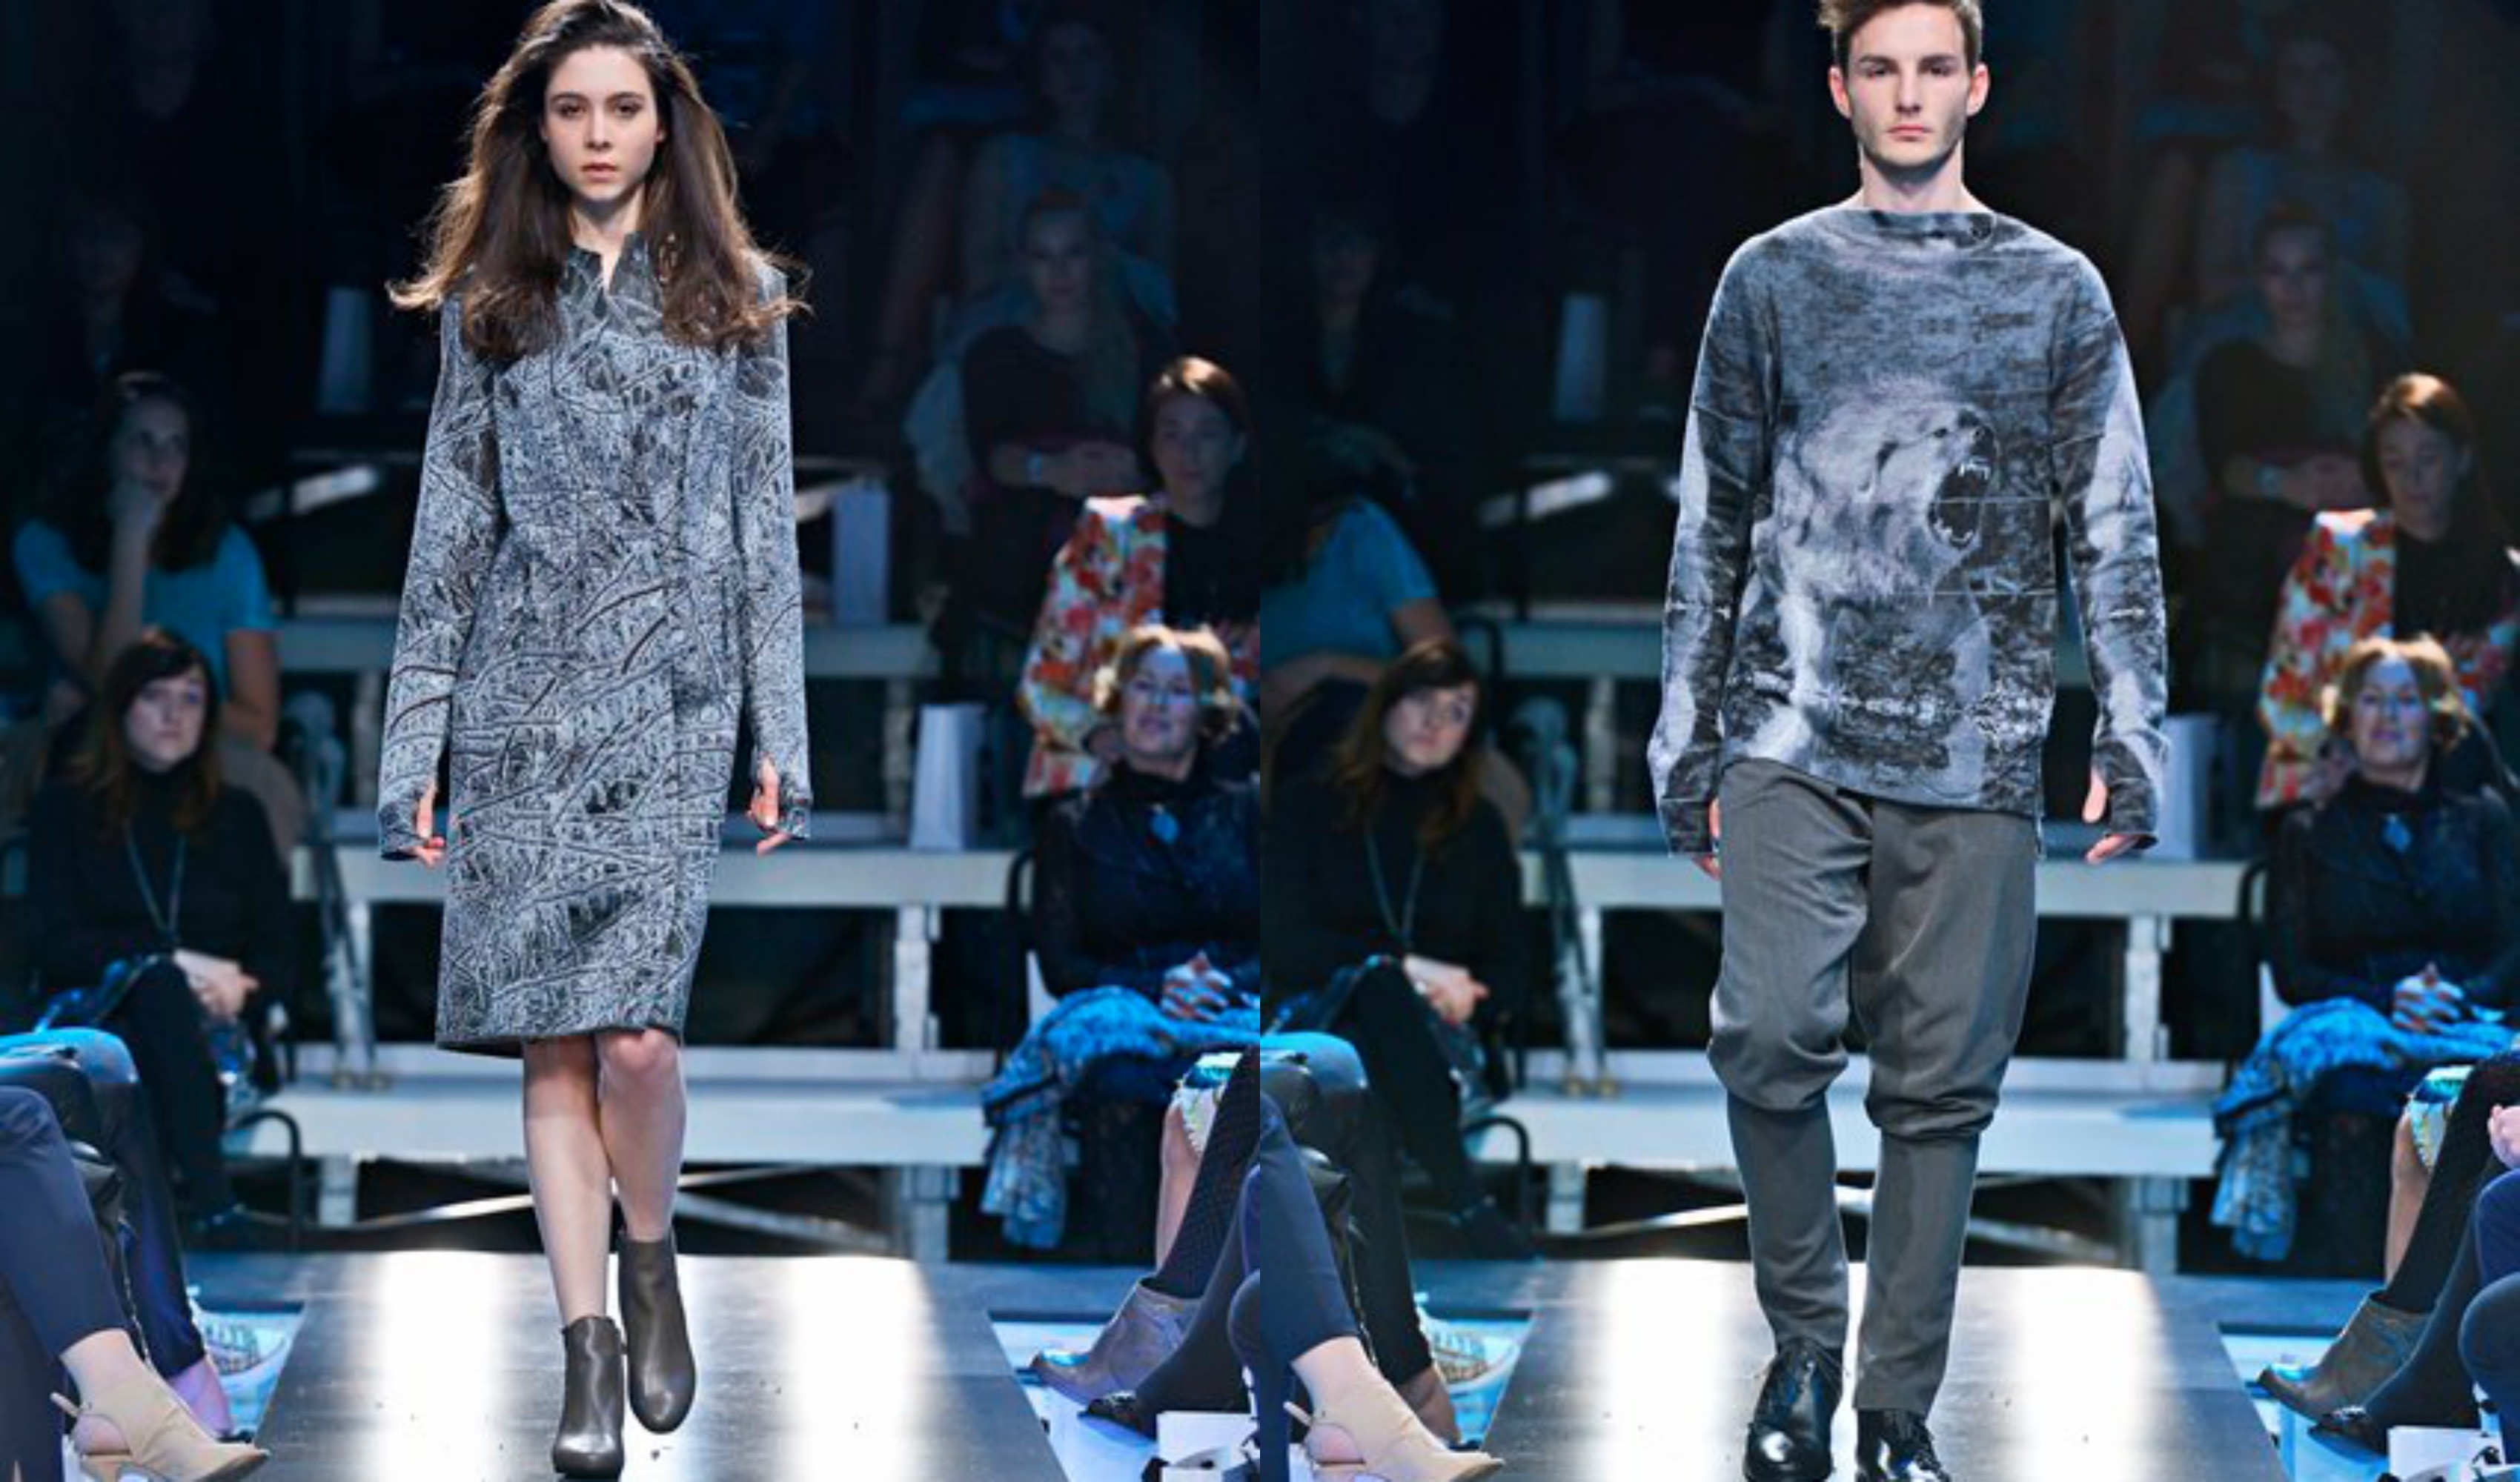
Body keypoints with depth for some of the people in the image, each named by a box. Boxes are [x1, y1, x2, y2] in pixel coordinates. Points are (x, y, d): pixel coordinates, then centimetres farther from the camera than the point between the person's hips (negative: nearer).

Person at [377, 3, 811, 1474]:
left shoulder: (738, 298, 7)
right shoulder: (489, 303, 9)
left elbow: (769, 525, 7)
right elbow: (449, 526, 9)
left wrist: (782, 734, 1)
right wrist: (413, 743, 5)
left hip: (673, 691, -2)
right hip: (521, 689, 2)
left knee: (635, 1027, -14)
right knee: (553, 1038, -1)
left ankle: (651, 1256, 13)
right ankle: (588, 1348, 5)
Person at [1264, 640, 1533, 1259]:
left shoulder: (1479, 828, 20)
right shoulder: (1308, 806, 12)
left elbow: (1509, 970, 16)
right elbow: (1283, 944, 0)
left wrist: (1463, 997, -8)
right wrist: (1402, 968, -12)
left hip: (1437, 1040, 2)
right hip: (1318, 1017, -2)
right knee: (1377, 987, -38)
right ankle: (1470, 1210, -47)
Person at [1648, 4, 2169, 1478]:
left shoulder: (2057, 291, 8)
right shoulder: (1773, 280, 9)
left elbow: (2118, 529, 6)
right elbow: (1712, 525, 11)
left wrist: (2133, 735, -3)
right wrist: (1689, 735, 7)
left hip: (1974, 750, 0)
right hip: (1796, 734, 0)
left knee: (1942, 1088, 2)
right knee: (1772, 1039, -15)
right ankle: (1804, 1338, 6)